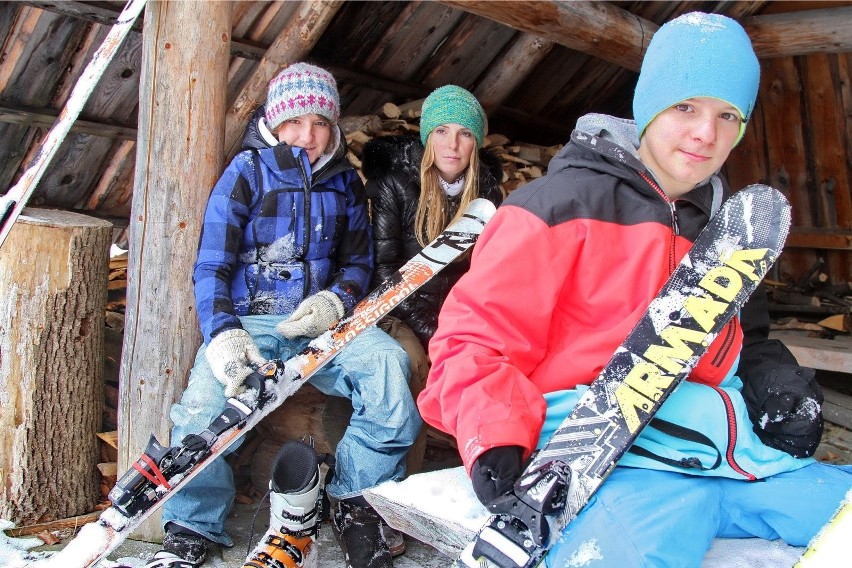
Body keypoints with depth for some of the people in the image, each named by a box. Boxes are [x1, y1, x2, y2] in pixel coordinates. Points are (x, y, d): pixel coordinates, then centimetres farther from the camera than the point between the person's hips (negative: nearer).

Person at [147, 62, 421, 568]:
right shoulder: (247, 171, 4)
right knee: (206, 399, -29)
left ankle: (356, 498, -9)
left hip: (321, 321, 2)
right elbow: (211, 267, -2)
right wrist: (224, 334, -20)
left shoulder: (345, 182, 14)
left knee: (388, 362, -27)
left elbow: (359, 262, 15)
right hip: (250, 320, -2)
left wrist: (335, 301, -10)